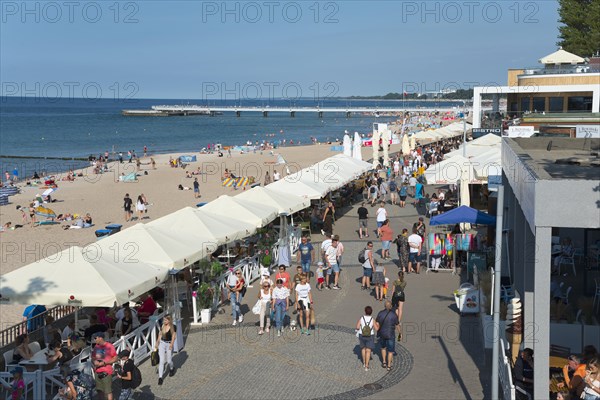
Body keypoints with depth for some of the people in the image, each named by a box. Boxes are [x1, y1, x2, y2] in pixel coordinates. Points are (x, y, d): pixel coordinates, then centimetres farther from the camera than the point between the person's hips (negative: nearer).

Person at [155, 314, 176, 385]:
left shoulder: (173, 327, -10)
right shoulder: (162, 326, 1)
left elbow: (173, 337, -11)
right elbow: (160, 336, 10)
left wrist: (171, 345, -23)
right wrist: (157, 345, 12)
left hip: (169, 344, -3)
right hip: (162, 343, 3)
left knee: (169, 360, 7)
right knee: (161, 361, -3)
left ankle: (171, 369, 42)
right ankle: (160, 377, -2)